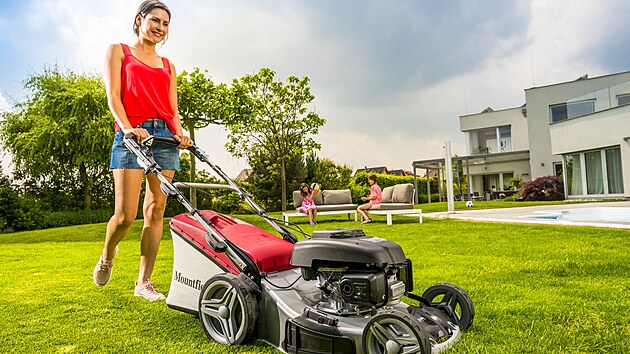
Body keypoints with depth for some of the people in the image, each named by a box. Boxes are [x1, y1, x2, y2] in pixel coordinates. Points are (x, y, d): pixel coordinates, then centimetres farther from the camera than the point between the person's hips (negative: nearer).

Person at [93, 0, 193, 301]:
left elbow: (173, 108, 16)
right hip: (132, 134, -3)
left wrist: (179, 133, -4)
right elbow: (113, 95, 1)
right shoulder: (119, 51, 14)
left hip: (165, 136, 4)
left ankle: (144, 282, 6)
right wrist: (127, 128, -17)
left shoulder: (167, 66, 23)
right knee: (125, 214, -10)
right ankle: (107, 256, 24)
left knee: (156, 210, -2)